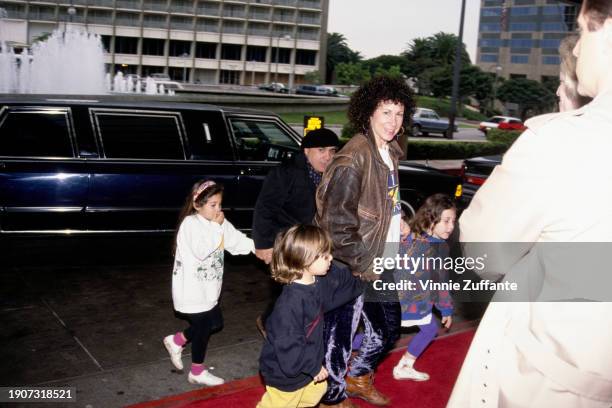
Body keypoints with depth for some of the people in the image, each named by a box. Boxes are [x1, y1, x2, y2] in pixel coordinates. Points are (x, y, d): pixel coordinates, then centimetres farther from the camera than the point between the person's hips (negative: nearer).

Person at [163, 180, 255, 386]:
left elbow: (236, 240, 0)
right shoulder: (190, 224, -21)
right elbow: (201, 250, -32)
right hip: (192, 289, -8)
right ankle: (197, 372, 26)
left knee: (215, 322, 18)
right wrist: (216, 227, -26)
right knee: (203, 327, 5)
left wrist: (256, 245, -16)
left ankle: (176, 341, 35)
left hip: (208, 287, 8)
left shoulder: (219, 222, 4)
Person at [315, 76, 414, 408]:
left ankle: (358, 376, 44)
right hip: (353, 267, -9)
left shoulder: (389, 152, 7)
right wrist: (362, 267, -18)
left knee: (388, 328, 22)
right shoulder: (354, 158, -21)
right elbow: (337, 223, -23)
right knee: (341, 333, 6)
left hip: (380, 264, 9)